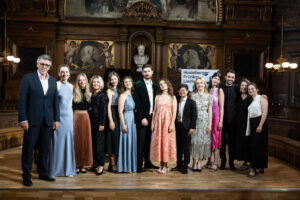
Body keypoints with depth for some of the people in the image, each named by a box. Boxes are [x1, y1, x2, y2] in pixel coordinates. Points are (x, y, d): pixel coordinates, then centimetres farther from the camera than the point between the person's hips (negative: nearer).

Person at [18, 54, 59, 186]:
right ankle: (26, 176, 15)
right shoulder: (28, 78, -2)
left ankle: (43, 173, 24)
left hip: (48, 121, 4)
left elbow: (55, 101, 10)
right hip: (32, 120, -4)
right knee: (28, 148, 4)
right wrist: (23, 119, -11)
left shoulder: (53, 81, 11)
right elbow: (22, 100, -6)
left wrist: (56, 119, 5)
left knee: (45, 148, 10)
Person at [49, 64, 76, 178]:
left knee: (68, 141, 7)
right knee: (57, 142, 0)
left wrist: (72, 115, 12)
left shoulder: (71, 86, 12)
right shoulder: (56, 85, -5)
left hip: (69, 116, 5)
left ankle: (68, 169, 17)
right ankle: (55, 169, 12)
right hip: (58, 116, -5)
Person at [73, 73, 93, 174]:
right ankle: (76, 165, 7)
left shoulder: (89, 93, 11)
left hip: (85, 117, 4)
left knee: (85, 140, 4)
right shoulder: (74, 93, -1)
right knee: (76, 140, 0)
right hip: (76, 116, -4)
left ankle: (82, 164, 13)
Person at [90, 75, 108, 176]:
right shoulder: (92, 95, 13)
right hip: (92, 121, 6)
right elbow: (91, 109, 13)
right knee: (93, 142, 9)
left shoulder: (103, 95, -7)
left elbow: (104, 111, -11)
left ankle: (101, 165, 1)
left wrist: (102, 124, -16)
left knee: (99, 143, -5)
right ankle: (95, 162, 19)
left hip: (99, 122, -6)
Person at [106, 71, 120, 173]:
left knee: (118, 139, 9)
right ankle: (112, 164, 2)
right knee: (113, 138, -5)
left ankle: (116, 163, 16)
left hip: (119, 115, 7)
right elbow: (108, 106, -11)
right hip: (112, 115, -7)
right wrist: (111, 121, -16)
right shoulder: (109, 90, -4)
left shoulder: (119, 90, 14)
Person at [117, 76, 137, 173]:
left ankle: (132, 165, 21)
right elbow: (120, 111, -13)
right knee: (126, 142, -2)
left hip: (133, 120, 7)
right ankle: (126, 167, 8)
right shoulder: (123, 95, -8)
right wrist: (123, 125, -18)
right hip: (126, 119, -7)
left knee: (132, 142, 11)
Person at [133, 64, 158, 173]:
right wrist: (142, 118, -14)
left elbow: (154, 101, 14)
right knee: (141, 141, -3)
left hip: (152, 116, 5)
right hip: (142, 118, -5)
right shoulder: (138, 84, -4)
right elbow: (137, 103, -9)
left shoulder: (154, 85, 12)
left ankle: (147, 162, 21)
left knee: (148, 141, 11)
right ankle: (139, 164, 4)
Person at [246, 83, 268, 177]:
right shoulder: (251, 101, 19)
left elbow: (264, 113, -12)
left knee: (256, 145, -10)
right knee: (254, 145, 6)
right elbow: (250, 114, 14)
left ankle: (254, 168, -8)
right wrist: (249, 127, 5)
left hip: (260, 123, -7)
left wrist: (260, 125, -19)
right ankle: (259, 168, 14)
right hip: (252, 124, 7)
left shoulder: (261, 98, -2)